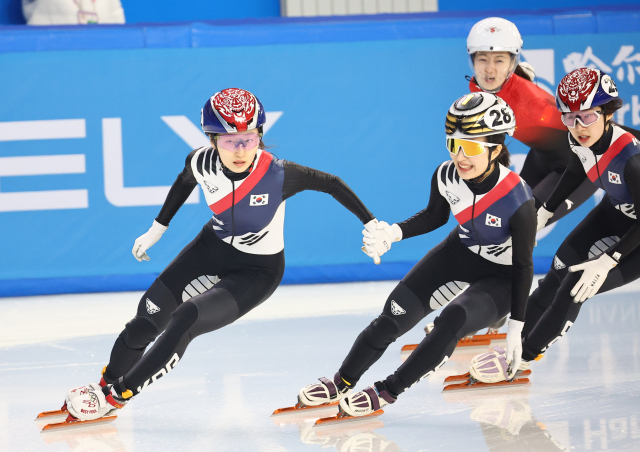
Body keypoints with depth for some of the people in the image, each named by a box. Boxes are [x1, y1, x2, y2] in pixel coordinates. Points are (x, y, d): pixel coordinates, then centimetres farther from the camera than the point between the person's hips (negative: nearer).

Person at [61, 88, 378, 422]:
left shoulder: (278, 175, -31)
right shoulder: (202, 163, -20)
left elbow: (331, 184, -15)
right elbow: (184, 183, 5)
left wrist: (371, 224, -10)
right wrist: (156, 230, 14)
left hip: (257, 272, -4)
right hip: (213, 247, 4)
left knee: (184, 322, -20)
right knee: (147, 320, 0)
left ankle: (117, 395, -4)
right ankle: (107, 382, 27)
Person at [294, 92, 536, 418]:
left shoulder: (517, 201, -33)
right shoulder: (446, 176, -20)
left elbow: (523, 265, -20)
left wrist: (516, 327, -15)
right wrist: (394, 233, -12)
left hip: (501, 277, -5)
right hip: (460, 253, 5)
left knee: (452, 322, -27)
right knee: (397, 313, -7)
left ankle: (387, 392, -12)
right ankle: (342, 382, 10)